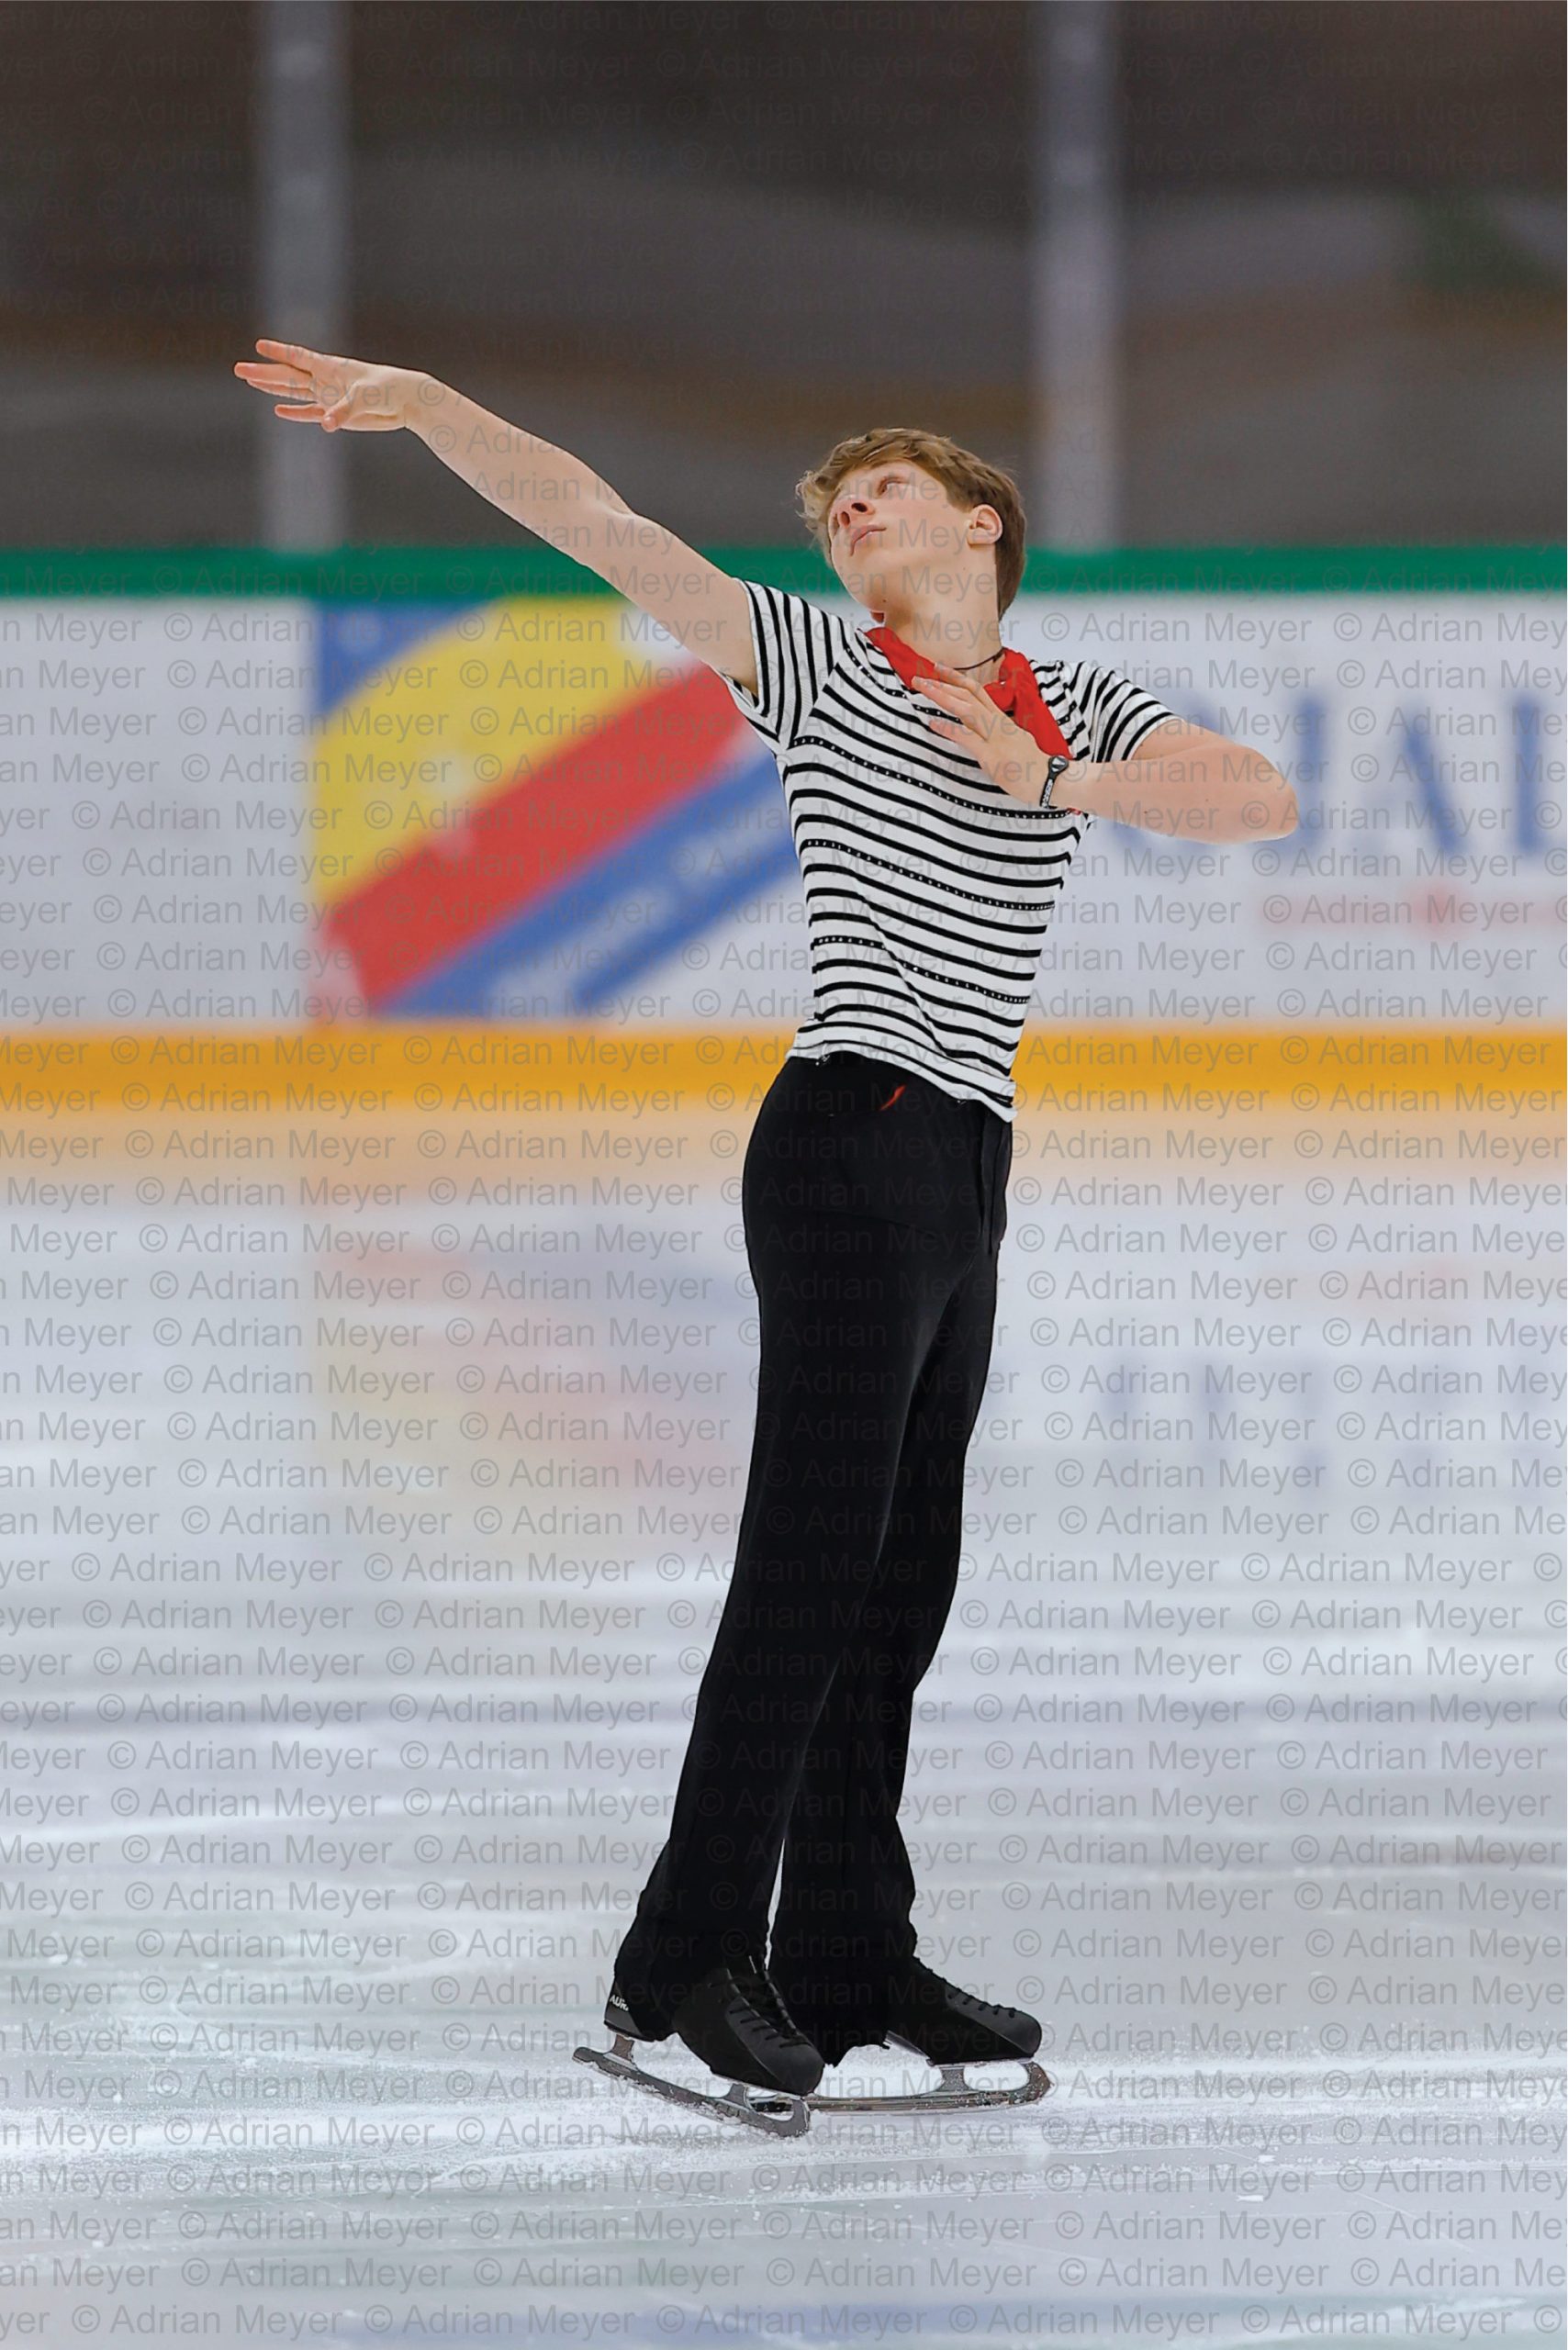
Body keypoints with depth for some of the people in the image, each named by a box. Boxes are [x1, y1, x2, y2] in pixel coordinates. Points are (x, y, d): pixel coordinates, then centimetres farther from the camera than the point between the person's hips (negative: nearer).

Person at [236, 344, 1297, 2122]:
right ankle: (688, 1961, -9)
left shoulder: (1078, 711, 15)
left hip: (961, 1173, 6)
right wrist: (420, 406, -15)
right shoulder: (812, 666, 3)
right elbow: (602, 528, -5)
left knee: (900, 1580, 9)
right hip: (851, 1145, -6)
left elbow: (1258, 798, 2)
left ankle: (846, 1960, 15)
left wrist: (1051, 782, -7)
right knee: (810, 1563, -11)